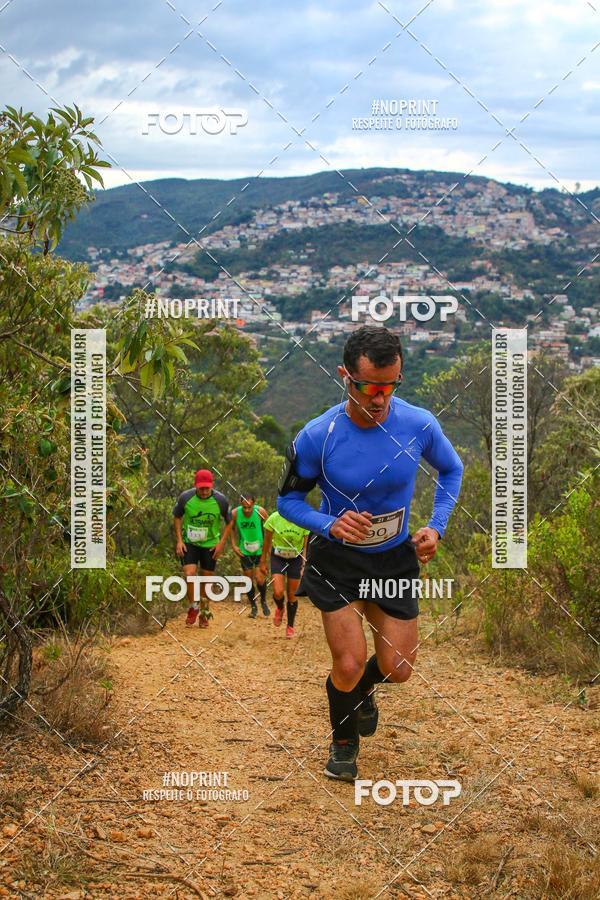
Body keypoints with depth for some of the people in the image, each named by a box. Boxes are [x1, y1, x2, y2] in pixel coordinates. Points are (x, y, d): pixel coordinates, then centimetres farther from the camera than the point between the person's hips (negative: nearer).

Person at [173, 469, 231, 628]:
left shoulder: (221, 500, -15)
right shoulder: (185, 497, -15)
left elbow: (229, 521, 1)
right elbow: (177, 517, 3)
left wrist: (221, 543, -5)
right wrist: (179, 540, -4)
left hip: (210, 545, 0)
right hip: (189, 543, 0)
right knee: (189, 574, -17)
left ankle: (204, 613, 26)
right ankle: (192, 607, 6)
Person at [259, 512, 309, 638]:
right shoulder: (274, 518, -18)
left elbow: (306, 546, -8)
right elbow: (267, 541, -5)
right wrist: (263, 562, 2)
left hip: (296, 559, 1)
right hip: (278, 558, 0)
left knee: (292, 595, 6)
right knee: (278, 592, -16)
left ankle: (290, 627, 25)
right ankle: (280, 609, 21)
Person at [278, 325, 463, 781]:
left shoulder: (419, 425, -16)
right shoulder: (317, 436, -21)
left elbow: (451, 469, 6)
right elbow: (289, 498, -6)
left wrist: (436, 527, -6)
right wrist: (330, 525, -24)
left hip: (396, 558, 2)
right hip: (337, 560, -2)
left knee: (397, 669, 5)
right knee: (349, 664, -7)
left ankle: (362, 691, 44)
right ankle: (343, 740, 26)